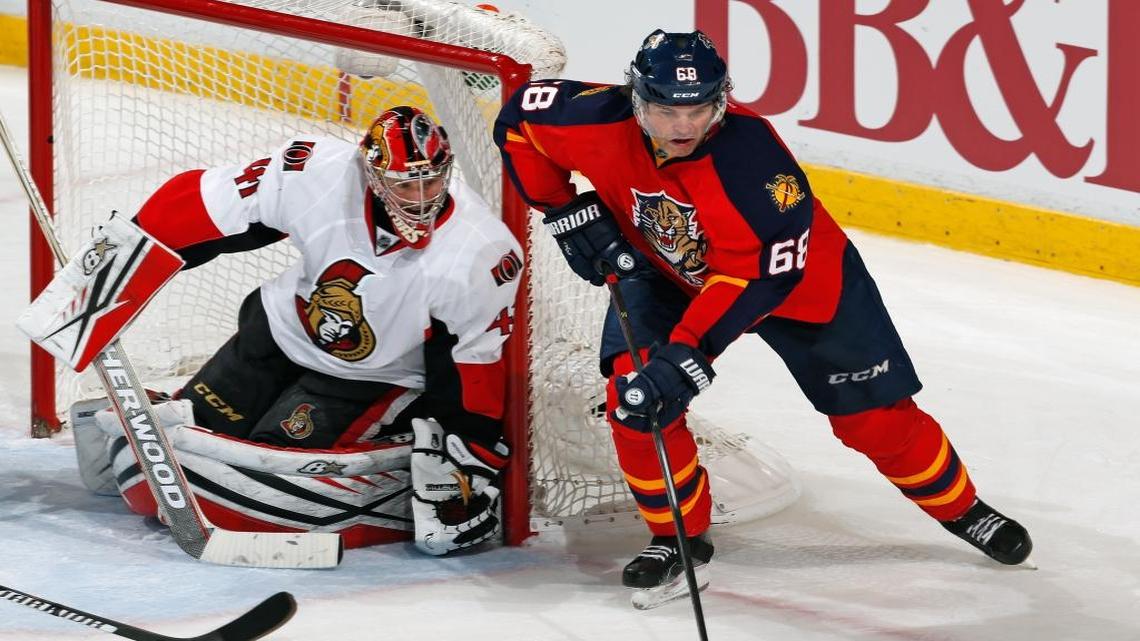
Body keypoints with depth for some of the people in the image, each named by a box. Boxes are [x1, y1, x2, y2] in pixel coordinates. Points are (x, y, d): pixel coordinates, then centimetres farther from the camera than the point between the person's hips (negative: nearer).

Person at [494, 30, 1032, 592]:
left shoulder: (751, 155, -39)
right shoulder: (603, 124, -27)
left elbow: (754, 277, -39)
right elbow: (519, 118, -9)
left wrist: (686, 356, -46)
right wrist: (567, 211, -14)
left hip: (798, 277, -3)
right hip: (666, 272, 3)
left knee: (873, 414, 1)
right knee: (633, 398, -18)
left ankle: (959, 507, 27)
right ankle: (678, 533, 5)